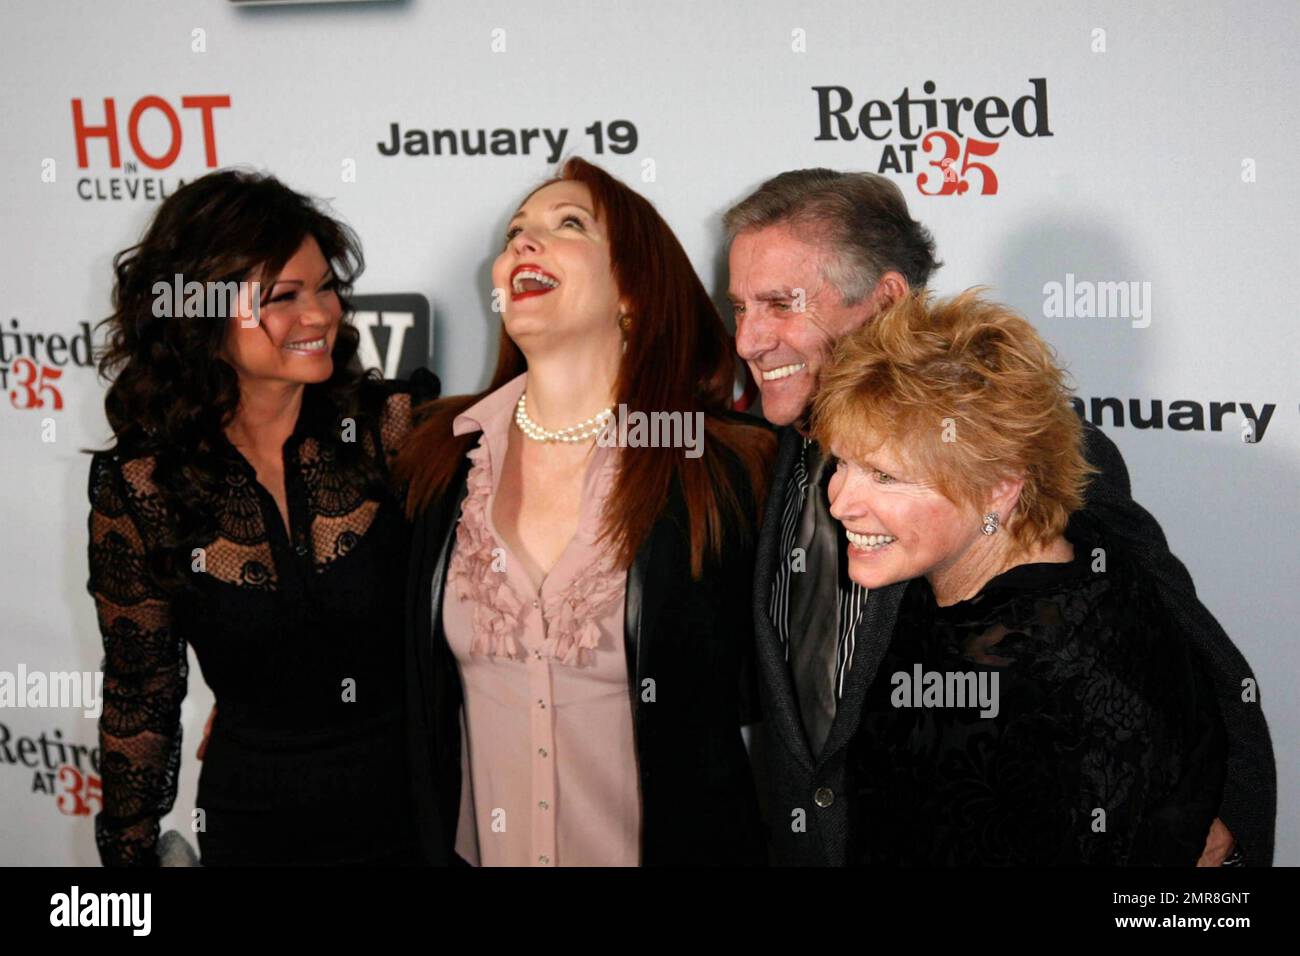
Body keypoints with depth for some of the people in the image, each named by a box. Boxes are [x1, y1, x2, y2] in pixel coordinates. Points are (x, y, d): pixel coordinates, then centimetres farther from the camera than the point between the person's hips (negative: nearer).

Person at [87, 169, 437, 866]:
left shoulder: (393, 429, -9)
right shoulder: (140, 487, -8)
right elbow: (140, 693, 1)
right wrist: (130, 851, 4)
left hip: (422, 807, 0)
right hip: (255, 827, 0)